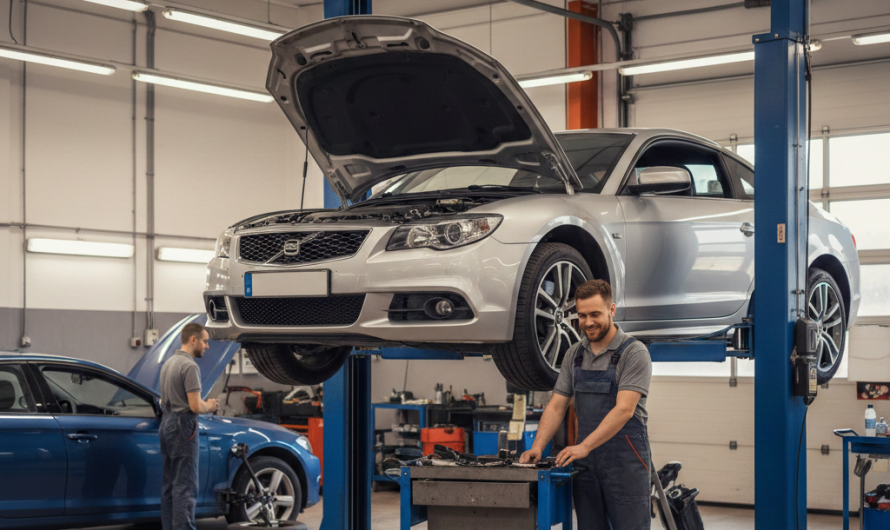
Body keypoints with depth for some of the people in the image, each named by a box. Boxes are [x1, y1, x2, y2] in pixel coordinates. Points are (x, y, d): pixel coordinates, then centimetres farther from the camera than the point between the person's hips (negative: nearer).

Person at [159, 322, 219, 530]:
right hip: (183, 427, -10)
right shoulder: (190, 366, -14)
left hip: (166, 424, 10)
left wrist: (203, 403, 19)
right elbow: (195, 406, -20)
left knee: (169, 485, 11)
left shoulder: (168, 363, 16)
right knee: (186, 486, -10)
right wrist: (210, 406, 1)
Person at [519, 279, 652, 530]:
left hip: (625, 462, -6)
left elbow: (624, 410, -19)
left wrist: (584, 446, -26)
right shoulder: (574, 355, 11)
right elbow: (556, 406, 9)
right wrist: (537, 447, -7)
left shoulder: (634, 353, -9)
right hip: (586, 462, 6)